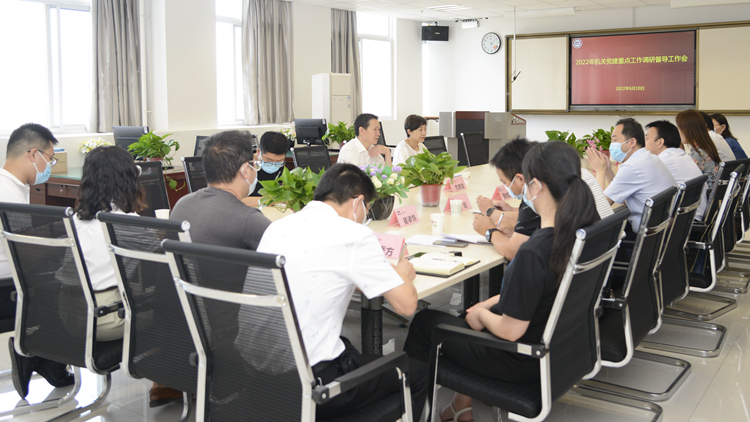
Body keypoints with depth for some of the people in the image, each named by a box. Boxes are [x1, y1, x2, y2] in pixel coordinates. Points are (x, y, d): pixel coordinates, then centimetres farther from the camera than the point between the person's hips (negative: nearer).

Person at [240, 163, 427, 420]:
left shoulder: (277, 227, 7)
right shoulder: (354, 236, -13)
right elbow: (406, 305, -8)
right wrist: (403, 275, 14)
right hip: (308, 385, -7)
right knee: (416, 374, 16)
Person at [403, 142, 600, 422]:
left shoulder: (534, 252, -35)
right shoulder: (585, 229, -9)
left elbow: (510, 330, -26)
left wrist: (481, 313, -6)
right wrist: (488, 305, 8)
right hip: (560, 345, 8)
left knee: (424, 322, 13)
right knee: (469, 313, 28)